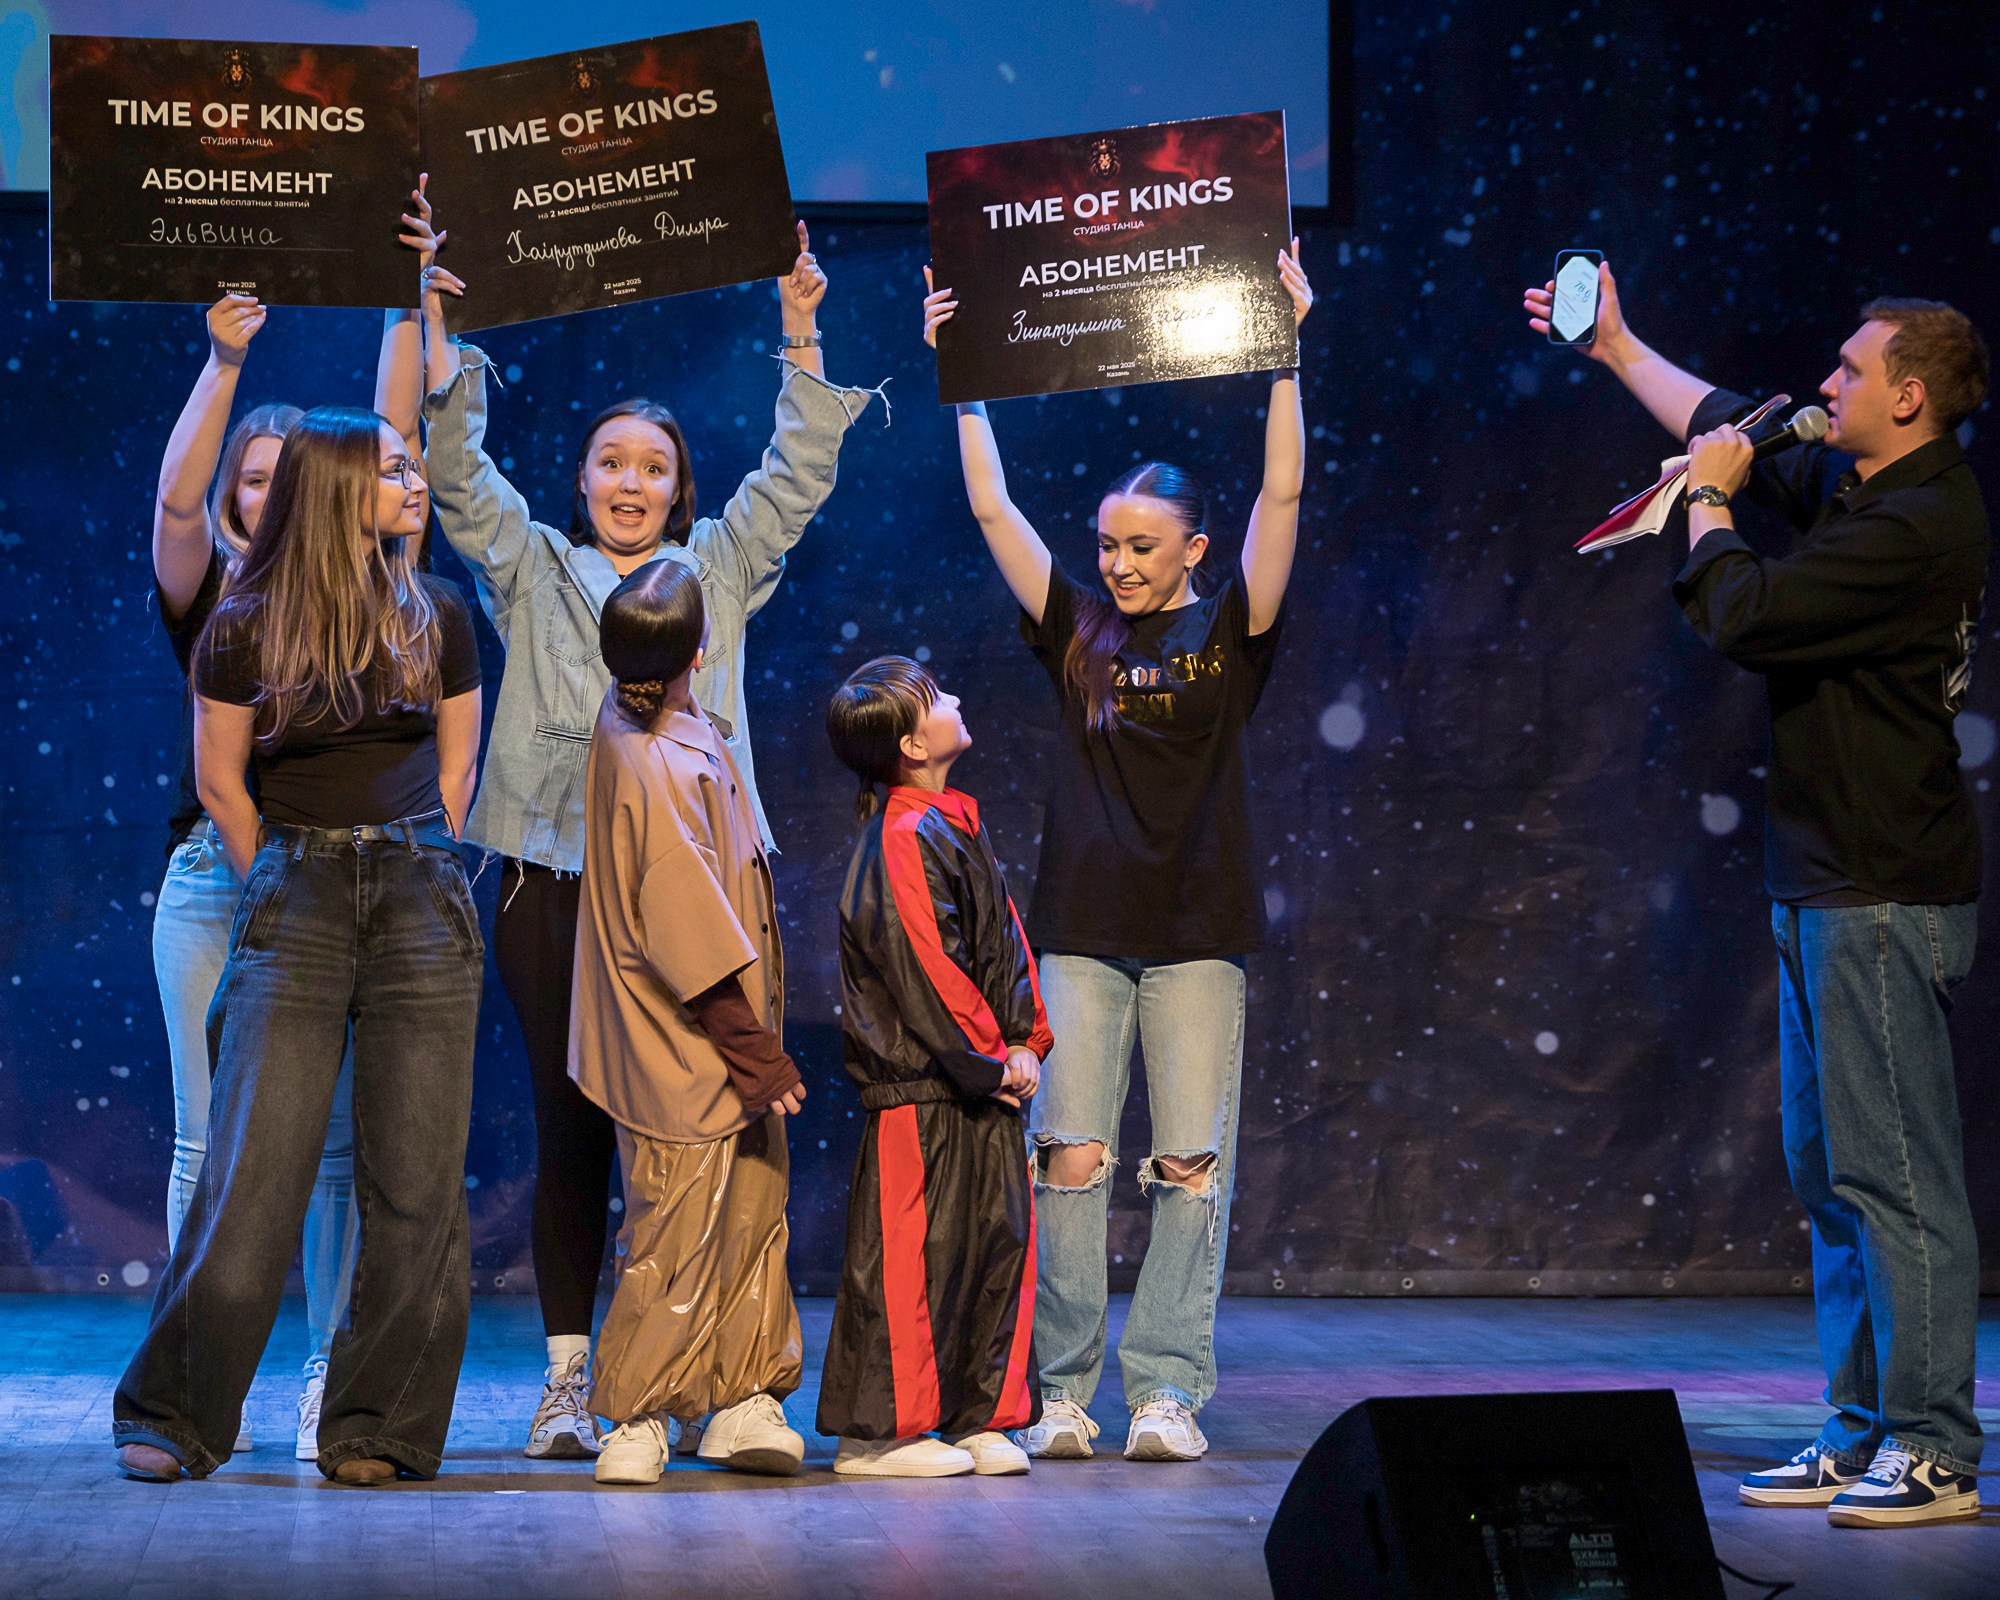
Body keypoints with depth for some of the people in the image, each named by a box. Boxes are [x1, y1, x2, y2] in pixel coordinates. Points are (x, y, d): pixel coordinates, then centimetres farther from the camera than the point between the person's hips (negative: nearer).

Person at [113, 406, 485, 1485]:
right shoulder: (244, 626, 3)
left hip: (423, 900, 2)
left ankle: (379, 1430, 6)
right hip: (293, 900, -2)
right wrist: (287, 891, 9)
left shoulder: (436, 617, 11)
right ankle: (173, 1417, 2)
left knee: (415, 1179, -2)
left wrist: (405, 873, 10)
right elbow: (220, 783, 9)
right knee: (252, 1166, -9)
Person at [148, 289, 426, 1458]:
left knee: (339, 1142, -1)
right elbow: (178, 497, -9)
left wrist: (409, 317, -2)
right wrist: (225, 362, -18)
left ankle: (331, 1375, 3)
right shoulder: (206, 596, 8)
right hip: (217, 880, -1)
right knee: (212, 1140, -1)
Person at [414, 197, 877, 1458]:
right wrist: (440, 348, -5)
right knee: (570, 1129, 1)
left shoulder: (719, 569, 17)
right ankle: (569, 1372, 5)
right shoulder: (533, 569, 14)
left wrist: (802, 342, 3)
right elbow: (459, 474, 5)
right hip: (556, 882, 0)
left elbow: (799, 471, 12)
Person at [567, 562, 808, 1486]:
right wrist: (760, 1057, -17)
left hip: (718, 1057, 9)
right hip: (687, 1061, -9)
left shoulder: (632, 721, 2)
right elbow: (695, 944, -23)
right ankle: (637, 1419, 8)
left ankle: (742, 1400, 20)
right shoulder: (661, 774, -25)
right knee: (679, 1237, -1)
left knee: (752, 1210, 14)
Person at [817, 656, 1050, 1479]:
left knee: (999, 1239, 10)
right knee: (911, 1254, -4)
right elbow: (925, 970, -19)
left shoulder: (955, 824, 15)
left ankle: (981, 1417, 19)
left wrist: (1025, 1040, 5)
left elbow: (1004, 940, 17)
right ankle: (878, 1431, 5)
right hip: (920, 1088, -9)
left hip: (980, 1083, 9)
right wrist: (992, 1061, -13)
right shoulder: (902, 839, -15)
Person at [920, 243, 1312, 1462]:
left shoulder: (1231, 630, 4)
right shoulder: (1077, 627, 9)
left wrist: (1284, 356, -9)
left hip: (1199, 933, -1)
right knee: (1069, 1157, -3)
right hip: (1083, 929, 2)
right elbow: (993, 507, 9)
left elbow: (1283, 496, -5)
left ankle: (1167, 1390, 2)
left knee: (1194, 1166, -3)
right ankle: (1065, 1391, 3)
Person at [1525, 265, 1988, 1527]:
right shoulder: (1856, 486, 13)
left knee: (1894, 1172, -9)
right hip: (1824, 888, 10)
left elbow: (1742, 616, -18)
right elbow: (1737, 429, 30)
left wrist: (1708, 502, -2)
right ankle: (1863, 1434, 18)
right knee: (1828, 1172, 12)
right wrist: (1617, 349, 35)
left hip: (1885, 897, -10)